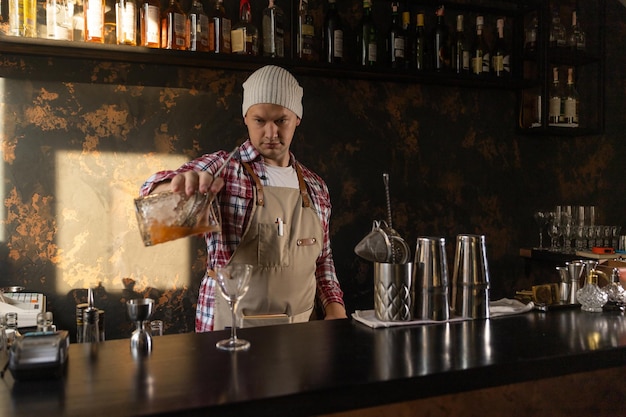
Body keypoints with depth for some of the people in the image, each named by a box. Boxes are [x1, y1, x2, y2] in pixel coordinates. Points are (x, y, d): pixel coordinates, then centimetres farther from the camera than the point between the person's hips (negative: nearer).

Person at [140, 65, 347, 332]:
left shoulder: (315, 187, 10)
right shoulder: (222, 168, -5)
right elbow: (154, 191, -19)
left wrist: (334, 306, 2)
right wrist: (180, 185, -40)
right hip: (230, 331, -5)